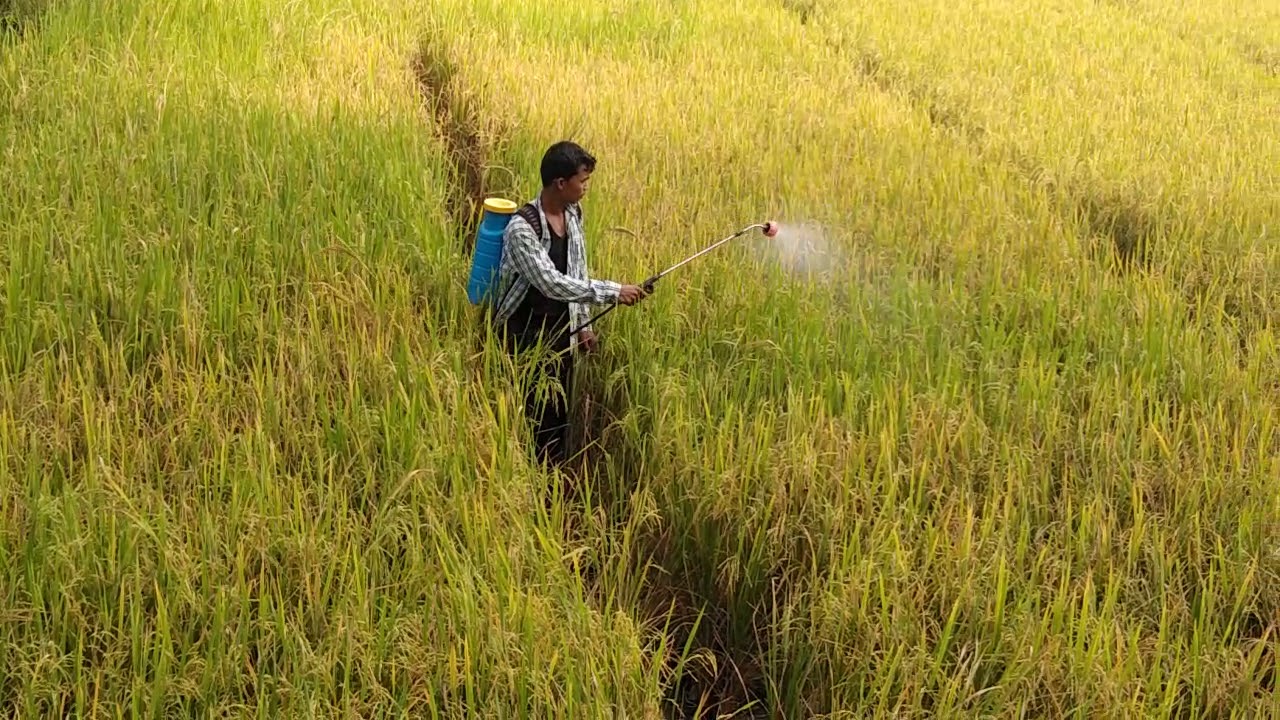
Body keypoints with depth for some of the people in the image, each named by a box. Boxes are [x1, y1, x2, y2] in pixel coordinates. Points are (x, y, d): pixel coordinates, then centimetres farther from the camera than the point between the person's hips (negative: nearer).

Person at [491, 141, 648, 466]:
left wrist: (584, 323, 12)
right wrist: (613, 292, -29)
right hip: (525, 334, -7)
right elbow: (551, 283, -30)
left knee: (559, 411, 15)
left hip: (561, 330, 7)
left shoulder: (573, 213, 0)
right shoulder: (522, 227, -25)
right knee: (529, 415, 1)